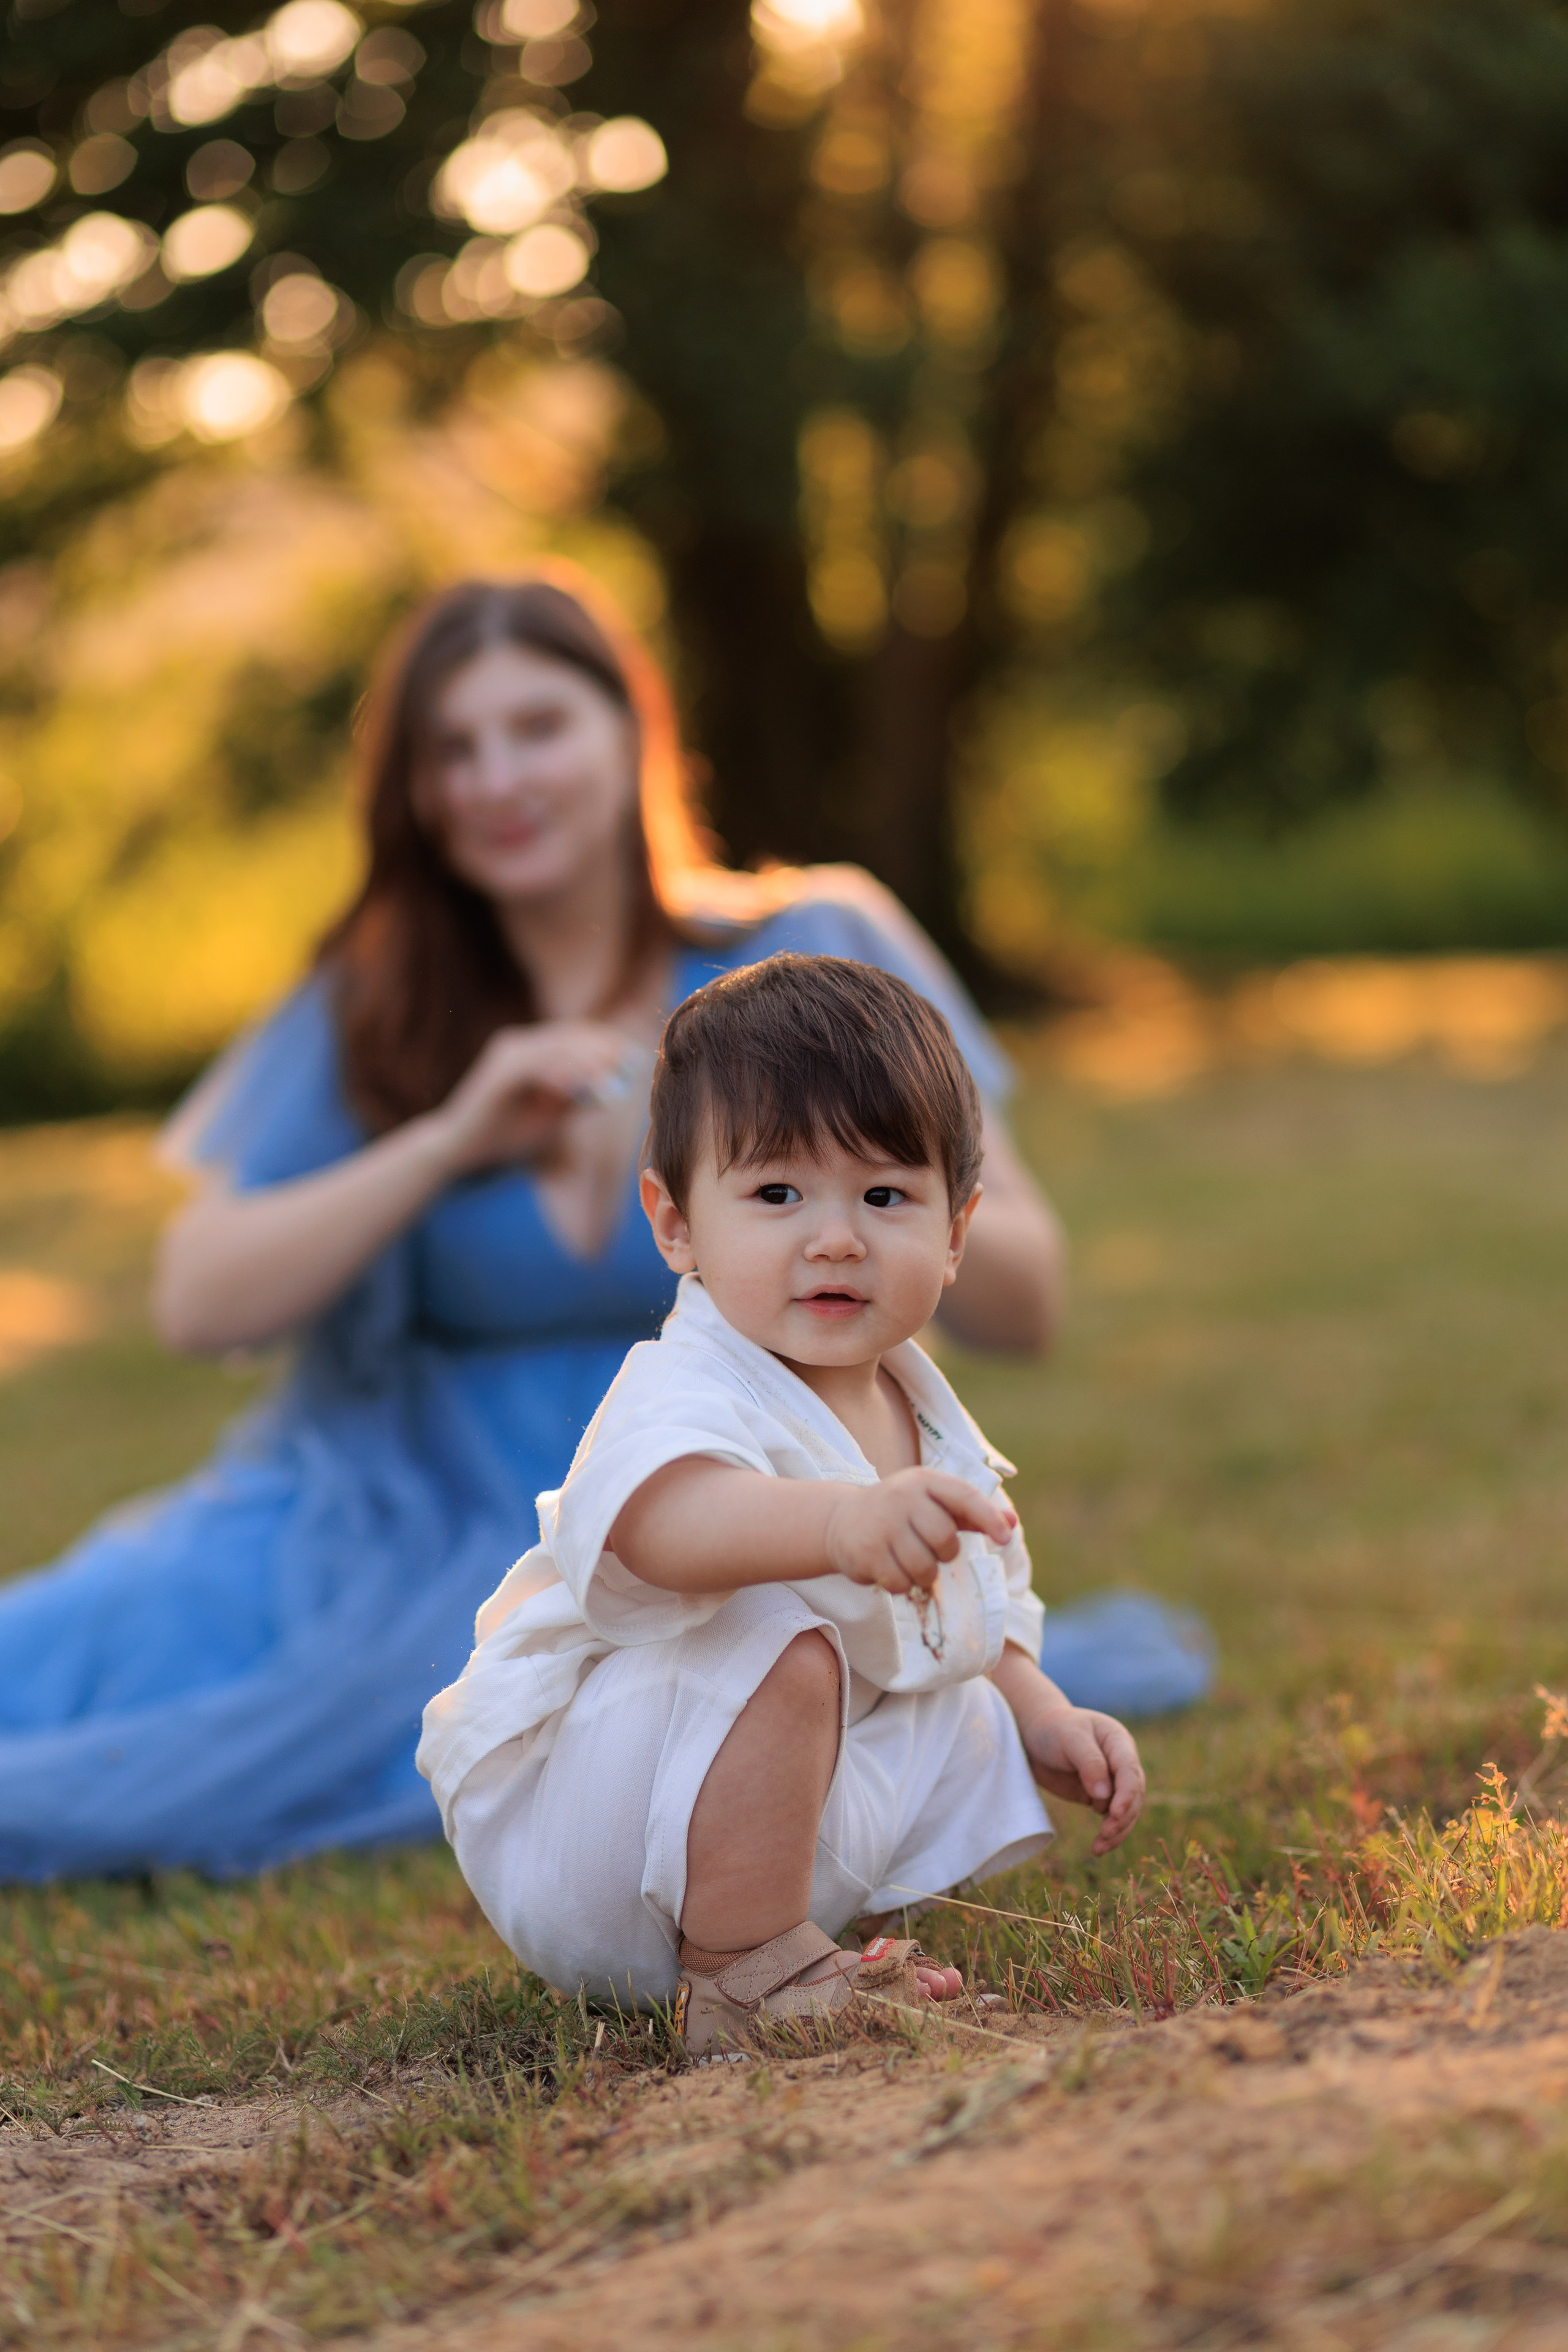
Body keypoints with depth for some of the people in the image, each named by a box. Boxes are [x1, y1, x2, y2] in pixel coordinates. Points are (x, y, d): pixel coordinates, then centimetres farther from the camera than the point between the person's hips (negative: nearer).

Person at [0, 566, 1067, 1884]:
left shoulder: (810, 957, 0)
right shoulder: (370, 1014, 7)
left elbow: (1024, 1304, -3)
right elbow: (198, 1306, -3)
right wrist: (447, 1143, -14)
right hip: (404, 1512, 2)